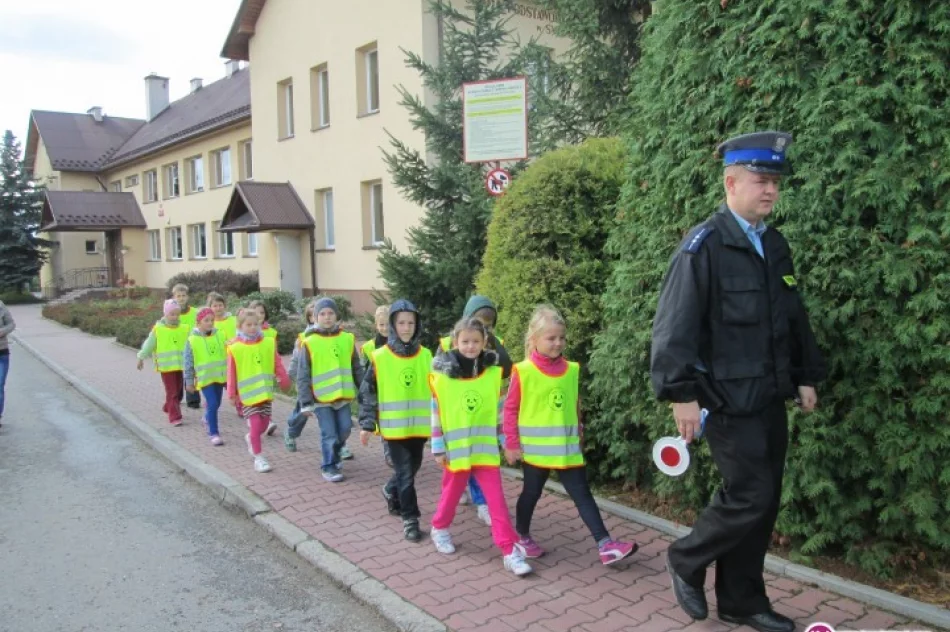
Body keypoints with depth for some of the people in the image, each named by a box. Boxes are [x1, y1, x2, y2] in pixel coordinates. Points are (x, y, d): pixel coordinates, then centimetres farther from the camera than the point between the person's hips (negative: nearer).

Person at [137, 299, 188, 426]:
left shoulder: (184, 329, 1)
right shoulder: (158, 329, -7)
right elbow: (149, 344, 2)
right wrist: (141, 358, 8)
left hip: (180, 365, 4)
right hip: (166, 366, -4)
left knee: (179, 391, 15)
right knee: (172, 392, -6)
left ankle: (168, 408, 39)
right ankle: (174, 417, -3)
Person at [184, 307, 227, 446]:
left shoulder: (220, 335, 0)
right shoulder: (192, 340, -9)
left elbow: (227, 356, 8)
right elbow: (188, 363, -3)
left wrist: (229, 375, 9)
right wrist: (189, 382, -2)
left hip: (220, 376, 4)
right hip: (205, 377, -4)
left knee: (215, 404, 18)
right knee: (212, 404, -12)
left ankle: (208, 420, 48)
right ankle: (213, 433, -2)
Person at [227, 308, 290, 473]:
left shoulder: (268, 343, -1)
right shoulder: (235, 348, -9)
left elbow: (277, 364, 6)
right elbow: (232, 373, -4)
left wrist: (285, 381, 9)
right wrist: (232, 393, -2)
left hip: (266, 391, 4)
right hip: (247, 392, -3)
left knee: (264, 424, 11)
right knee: (255, 424, -6)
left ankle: (250, 438, 43)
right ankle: (258, 458, 8)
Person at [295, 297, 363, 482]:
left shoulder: (347, 339, 3)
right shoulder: (309, 343, -6)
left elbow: (357, 369, 11)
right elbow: (303, 375, -4)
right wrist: (305, 401, -8)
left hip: (343, 395, 3)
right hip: (321, 397, -3)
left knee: (345, 429, 9)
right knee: (329, 434, 0)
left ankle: (334, 455, 36)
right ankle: (329, 466, 18)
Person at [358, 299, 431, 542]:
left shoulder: (425, 355, 1)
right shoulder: (380, 357, -7)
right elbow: (368, 393, -3)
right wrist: (367, 424, -7)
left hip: (419, 424, 4)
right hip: (394, 426, -4)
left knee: (412, 468, 17)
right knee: (405, 472, -3)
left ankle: (391, 491, 46)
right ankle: (410, 518, 12)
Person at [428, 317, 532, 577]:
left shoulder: (493, 373, -2)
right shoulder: (442, 375, -8)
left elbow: (500, 410, 6)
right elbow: (437, 414, -4)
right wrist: (438, 448, -4)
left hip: (486, 448, 1)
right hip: (456, 449, -1)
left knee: (497, 499, 0)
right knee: (451, 493, 17)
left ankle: (510, 549, 4)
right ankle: (440, 529, 42)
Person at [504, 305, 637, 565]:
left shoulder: (572, 370, 2)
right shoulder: (523, 372, -11)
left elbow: (575, 407, 13)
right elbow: (510, 409, -6)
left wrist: (578, 437, 16)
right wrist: (511, 443, -7)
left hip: (568, 448, 3)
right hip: (535, 448, -3)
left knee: (583, 494, 4)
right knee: (531, 493, 12)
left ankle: (605, 546, 4)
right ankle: (522, 538, 33)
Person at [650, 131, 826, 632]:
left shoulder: (775, 245, 12)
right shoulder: (703, 246, -13)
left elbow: (794, 318, 20)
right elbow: (675, 326, -17)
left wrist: (806, 375, 18)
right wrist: (682, 393, -20)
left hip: (771, 398, 8)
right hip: (728, 401, -8)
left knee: (765, 503, 11)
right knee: (750, 497, -6)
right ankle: (685, 560, 20)